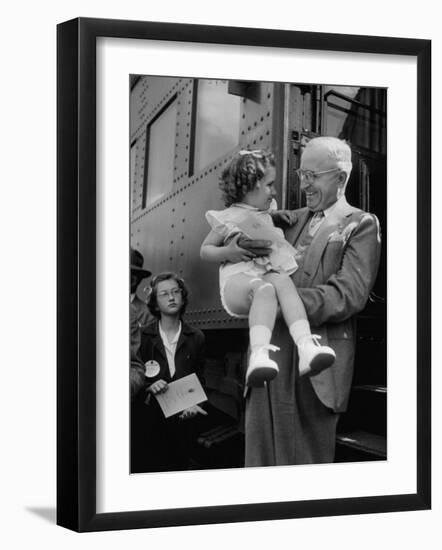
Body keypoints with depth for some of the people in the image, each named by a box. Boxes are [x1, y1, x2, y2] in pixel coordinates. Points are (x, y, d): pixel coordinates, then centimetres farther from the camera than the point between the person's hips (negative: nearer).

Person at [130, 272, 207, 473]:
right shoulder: (142, 335, -1)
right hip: (145, 419, -2)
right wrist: (148, 387, -18)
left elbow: (199, 379, 8)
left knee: (177, 467, 3)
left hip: (179, 419, 2)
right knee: (143, 470, -2)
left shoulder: (195, 338, 6)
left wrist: (193, 403, -9)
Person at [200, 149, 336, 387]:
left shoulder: (268, 216, 29)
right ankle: (258, 355, -59)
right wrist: (228, 252, -6)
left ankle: (306, 347, -53)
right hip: (237, 279, -4)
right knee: (264, 288, -39)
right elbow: (205, 250, 13)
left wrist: (293, 253, 18)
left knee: (283, 281, -34)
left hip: (270, 273, 4)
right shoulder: (227, 218, 12)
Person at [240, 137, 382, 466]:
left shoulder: (361, 225, 0)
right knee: (261, 454, 6)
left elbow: (350, 294, -13)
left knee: (304, 455, 1)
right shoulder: (294, 220, 18)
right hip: (271, 353, 6)